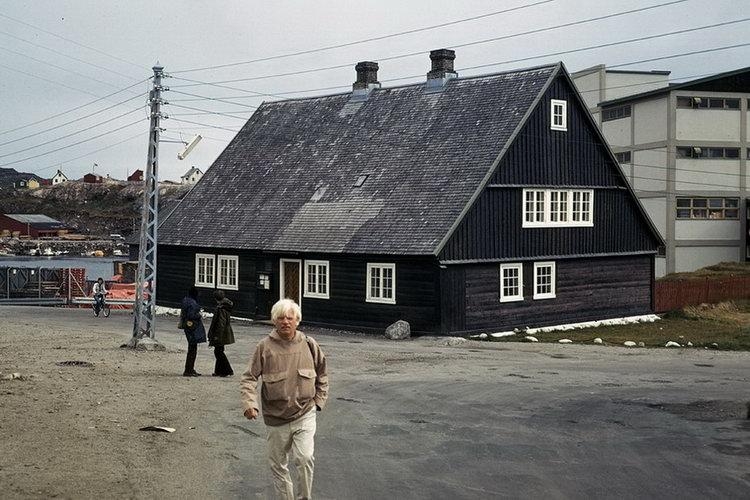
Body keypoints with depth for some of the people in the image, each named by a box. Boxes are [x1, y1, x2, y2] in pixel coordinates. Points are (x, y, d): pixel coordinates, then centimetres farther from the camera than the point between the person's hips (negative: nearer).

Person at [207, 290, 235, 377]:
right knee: (219, 351, 16)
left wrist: (217, 336, -21)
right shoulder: (226, 306, 10)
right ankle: (219, 371, 23)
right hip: (226, 333, 10)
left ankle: (228, 371, -3)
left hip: (221, 334, -10)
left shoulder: (221, 308, -19)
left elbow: (221, 323, -23)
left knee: (218, 351, -3)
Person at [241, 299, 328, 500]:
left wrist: (319, 400, 7)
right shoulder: (265, 347, -8)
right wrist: (249, 404, -20)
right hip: (275, 418, 1)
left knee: (305, 458, -15)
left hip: (304, 415, 0)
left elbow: (322, 374, 13)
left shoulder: (309, 345, -2)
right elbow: (249, 378, -6)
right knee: (278, 465, 12)